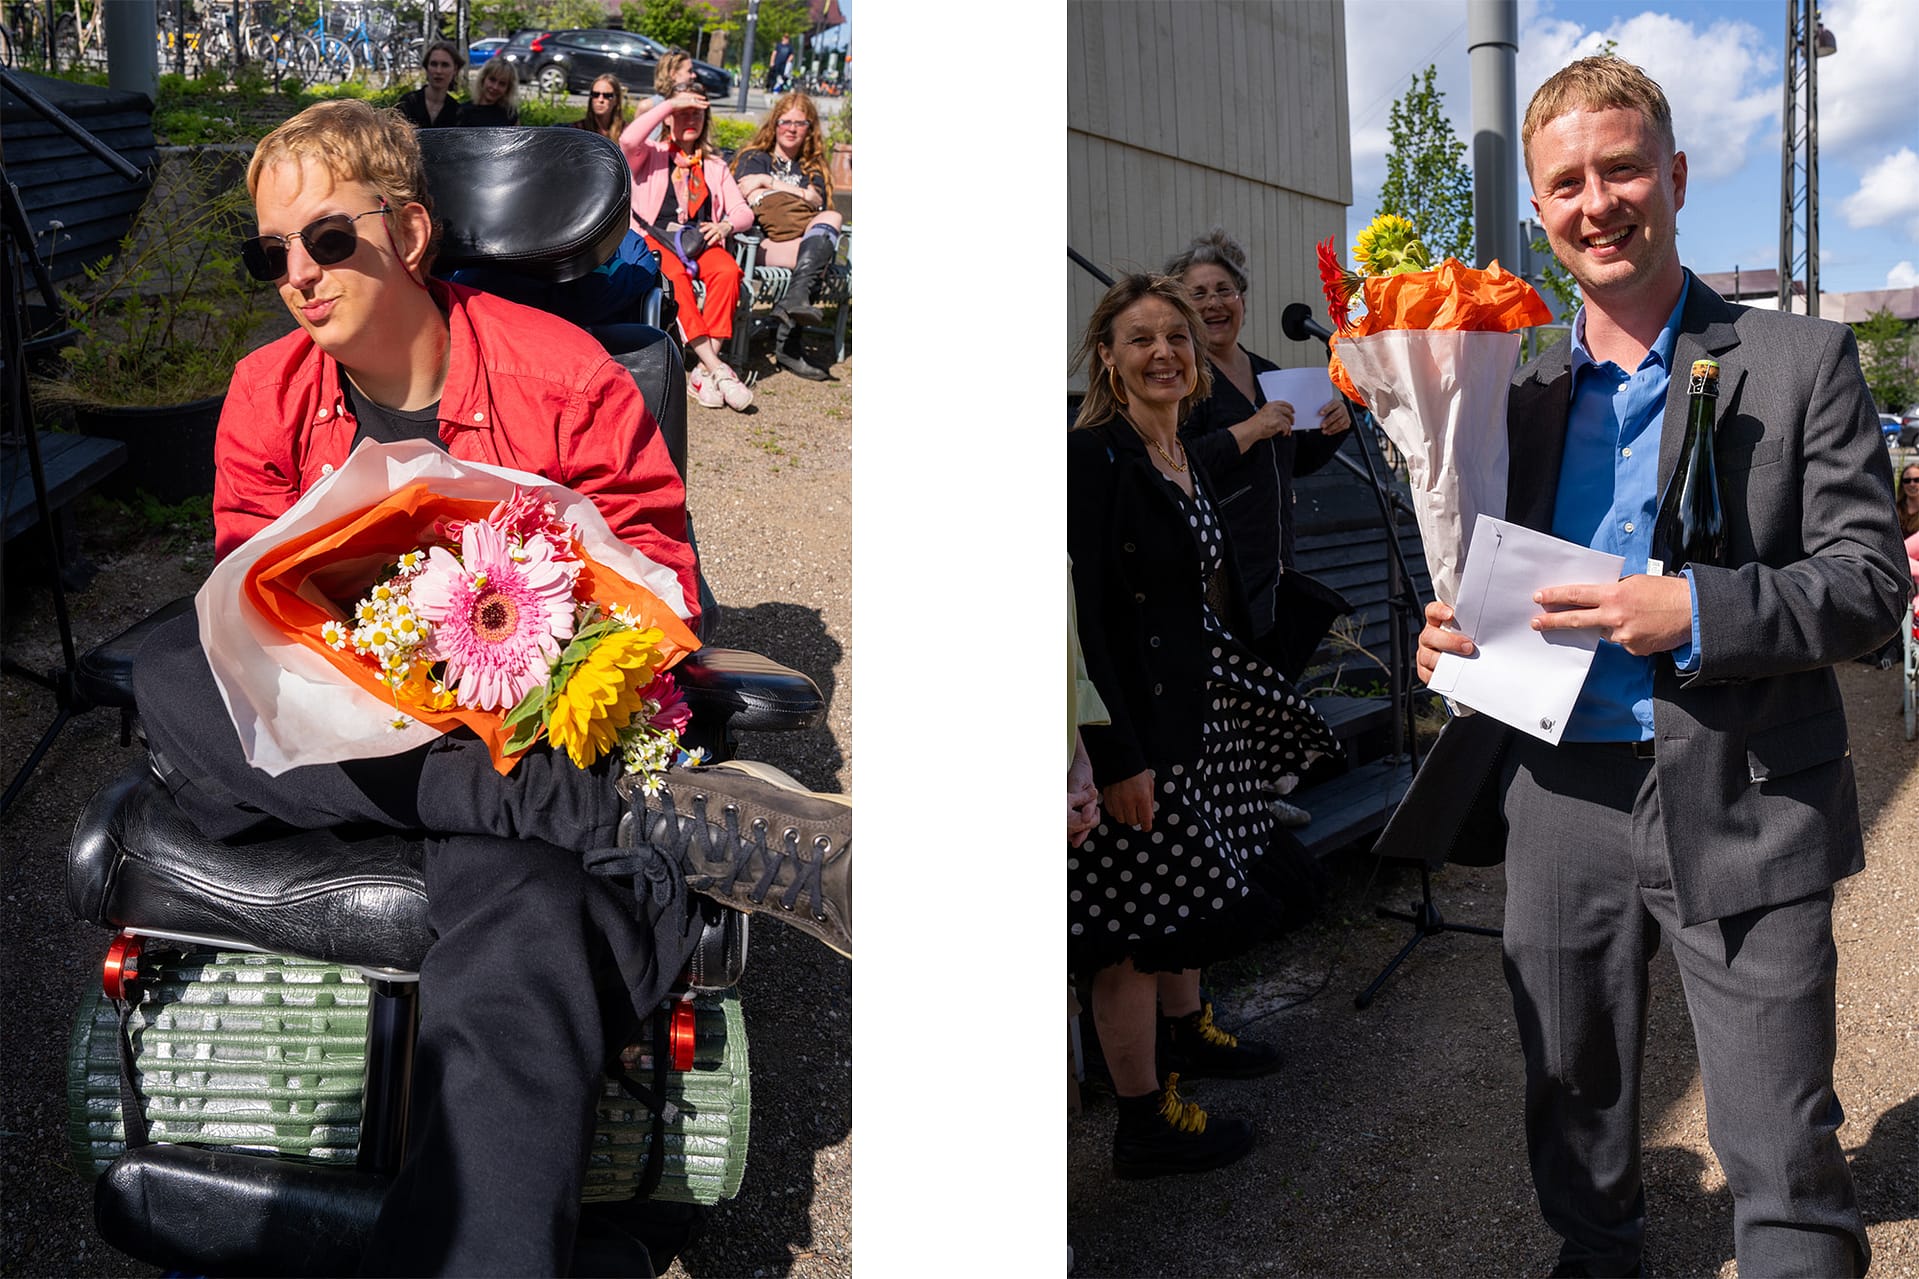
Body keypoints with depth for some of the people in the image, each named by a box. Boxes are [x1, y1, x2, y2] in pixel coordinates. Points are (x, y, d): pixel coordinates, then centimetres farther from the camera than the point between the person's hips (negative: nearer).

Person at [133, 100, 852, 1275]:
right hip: (330, 740, 5)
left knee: (521, 942, -38)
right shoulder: (269, 393, 11)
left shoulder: (563, 374, 0)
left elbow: (653, 567, 3)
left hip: (522, 729, -4)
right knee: (171, 676, -31)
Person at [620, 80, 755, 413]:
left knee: (727, 271, -32)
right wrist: (670, 104, -7)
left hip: (701, 240, 3)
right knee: (675, 275, -37)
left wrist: (725, 225, -11)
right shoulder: (651, 155, 14)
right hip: (657, 237, -2)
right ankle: (718, 368, -43)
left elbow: (744, 212, 13)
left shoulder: (715, 167, 24)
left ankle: (704, 371, -36)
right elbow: (628, 140, -11)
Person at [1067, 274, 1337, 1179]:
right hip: (1132, 723, -9)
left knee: (1184, 890, 23)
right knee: (1137, 918, 0)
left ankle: (1187, 1034, 44)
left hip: (1194, 710, 9)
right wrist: (1118, 756, -24)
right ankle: (1142, 1122, 13)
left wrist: (1252, 693, 19)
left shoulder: (1185, 462, 10)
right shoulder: (1092, 456, -18)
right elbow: (1081, 618, -23)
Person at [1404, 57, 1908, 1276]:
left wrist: (1693, 613, -22)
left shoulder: (1802, 362, -2)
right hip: (1561, 798, 4)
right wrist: (1457, 628, -4)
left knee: (1782, 1156, 2)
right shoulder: (1523, 392, 10)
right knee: (1573, 1106, 20)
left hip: (1741, 808, -4)